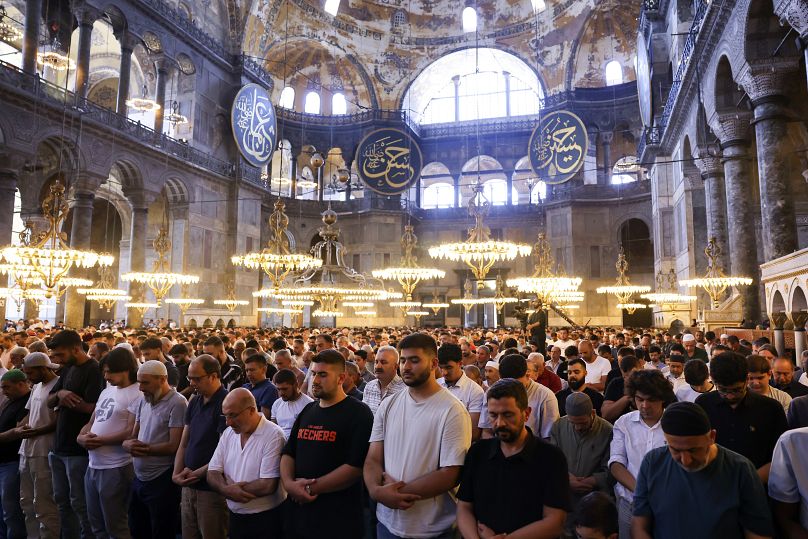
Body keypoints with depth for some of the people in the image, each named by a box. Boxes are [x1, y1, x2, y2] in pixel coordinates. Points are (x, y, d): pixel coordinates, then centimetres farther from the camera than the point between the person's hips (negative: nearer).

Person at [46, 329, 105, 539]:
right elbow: (49, 402, 10)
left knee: (79, 502, 2)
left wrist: (63, 399, -8)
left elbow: (90, 407, -23)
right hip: (59, 446, 9)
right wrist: (60, 394, -12)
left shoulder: (94, 370, -15)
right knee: (61, 500, 17)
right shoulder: (67, 369, 12)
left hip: (79, 449, -8)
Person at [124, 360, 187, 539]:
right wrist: (128, 444, -11)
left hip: (162, 481, -7)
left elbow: (174, 446, -20)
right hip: (139, 478, 8)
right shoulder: (143, 401, 8)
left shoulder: (177, 403, -17)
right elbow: (133, 435, 12)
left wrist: (143, 449, -11)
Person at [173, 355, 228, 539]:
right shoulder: (194, 403, 9)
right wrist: (176, 474, -1)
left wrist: (196, 474, -11)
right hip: (188, 485, 7)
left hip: (212, 488, -7)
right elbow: (184, 443, 12)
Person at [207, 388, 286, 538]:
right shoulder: (228, 433, 3)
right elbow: (212, 473, 1)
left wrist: (228, 489, -13)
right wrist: (228, 490, -20)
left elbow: (268, 485, -24)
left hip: (266, 520, -6)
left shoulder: (273, 435, -20)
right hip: (235, 518, 6)